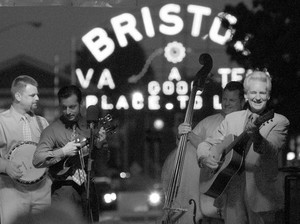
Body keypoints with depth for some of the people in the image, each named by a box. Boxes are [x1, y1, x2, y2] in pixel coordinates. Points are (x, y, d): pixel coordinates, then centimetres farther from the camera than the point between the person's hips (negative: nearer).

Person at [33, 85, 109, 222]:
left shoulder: (91, 127, 8)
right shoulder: (52, 130, -2)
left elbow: (103, 160, 12)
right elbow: (37, 160, -10)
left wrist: (100, 146, -8)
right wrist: (63, 152, -17)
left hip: (87, 189, 4)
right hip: (64, 189, -4)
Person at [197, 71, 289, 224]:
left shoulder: (279, 122, -2)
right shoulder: (231, 119, 11)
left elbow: (271, 150, -20)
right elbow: (207, 144, 14)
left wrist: (256, 137, -41)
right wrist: (204, 158, -9)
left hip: (263, 195, -3)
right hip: (233, 196, 3)